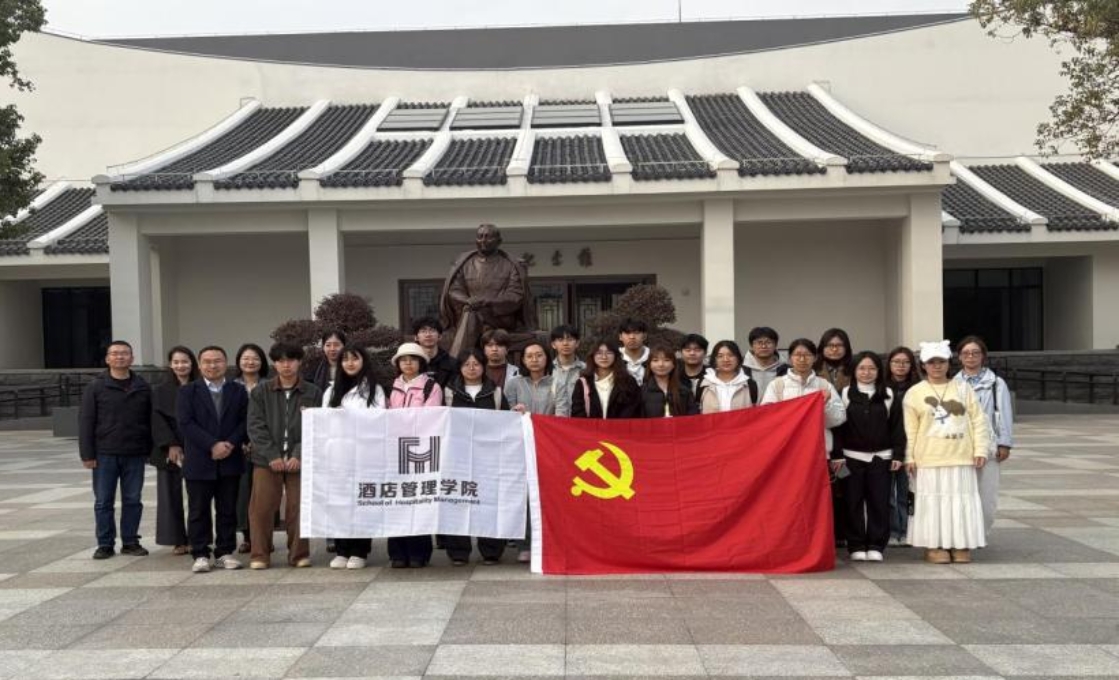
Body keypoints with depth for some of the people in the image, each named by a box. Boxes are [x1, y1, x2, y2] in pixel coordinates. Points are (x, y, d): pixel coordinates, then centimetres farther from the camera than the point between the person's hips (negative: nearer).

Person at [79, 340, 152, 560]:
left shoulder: (142, 387, 7)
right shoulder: (96, 387, 0)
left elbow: (150, 420, 9)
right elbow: (86, 421, -2)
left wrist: (151, 450, 4)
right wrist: (87, 454, -8)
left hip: (135, 454, 2)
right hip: (105, 454, -2)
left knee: (133, 500, 7)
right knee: (103, 501, 3)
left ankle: (130, 542, 17)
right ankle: (105, 544, 12)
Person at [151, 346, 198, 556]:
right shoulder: (160, 391, 6)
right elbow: (158, 420, -1)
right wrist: (171, 445, -13)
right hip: (169, 450, 1)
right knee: (171, 494, 1)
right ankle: (178, 540, 7)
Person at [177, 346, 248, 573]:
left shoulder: (238, 391, 9)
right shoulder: (188, 392, 4)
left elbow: (245, 421, 3)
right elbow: (186, 423, -7)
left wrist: (231, 444, -13)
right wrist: (213, 445, -16)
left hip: (230, 460, 2)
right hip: (199, 461, -2)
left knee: (227, 510, 6)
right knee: (199, 511, 2)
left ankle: (225, 552, 14)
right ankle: (201, 555, 9)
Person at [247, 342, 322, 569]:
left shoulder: (312, 393, 4)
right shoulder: (261, 392, 6)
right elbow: (256, 427, -1)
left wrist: (299, 456, -13)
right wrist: (272, 455, -11)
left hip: (299, 460, 0)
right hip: (267, 460, 0)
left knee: (298, 508, 3)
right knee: (262, 508, 0)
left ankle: (299, 554, 14)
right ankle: (259, 555, 10)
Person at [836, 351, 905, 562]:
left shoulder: (889, 396, 6)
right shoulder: (844, 394, 2)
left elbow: (897, 427, 6)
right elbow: (837, 426, 0)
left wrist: (898, 455, 0)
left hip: (881, 457, 1)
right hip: (852, 456, -1)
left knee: (879, 502, 1)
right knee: (854, 502, 2)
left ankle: (876, 546, 9)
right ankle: (856, 546, 9)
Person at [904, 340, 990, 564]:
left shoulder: (963, 388, 8)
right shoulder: (915, 392, 2)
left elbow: (978, 421, 7)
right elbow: (910, 429, 1)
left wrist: (980, 449, -1)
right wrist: (910, 457, -4)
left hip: (961, 458, 2)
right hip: (929, 460, -2)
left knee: (962, 500, 4)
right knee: (934, 501, 1)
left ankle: (961, 545, 13)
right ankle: (935, 546, 8)